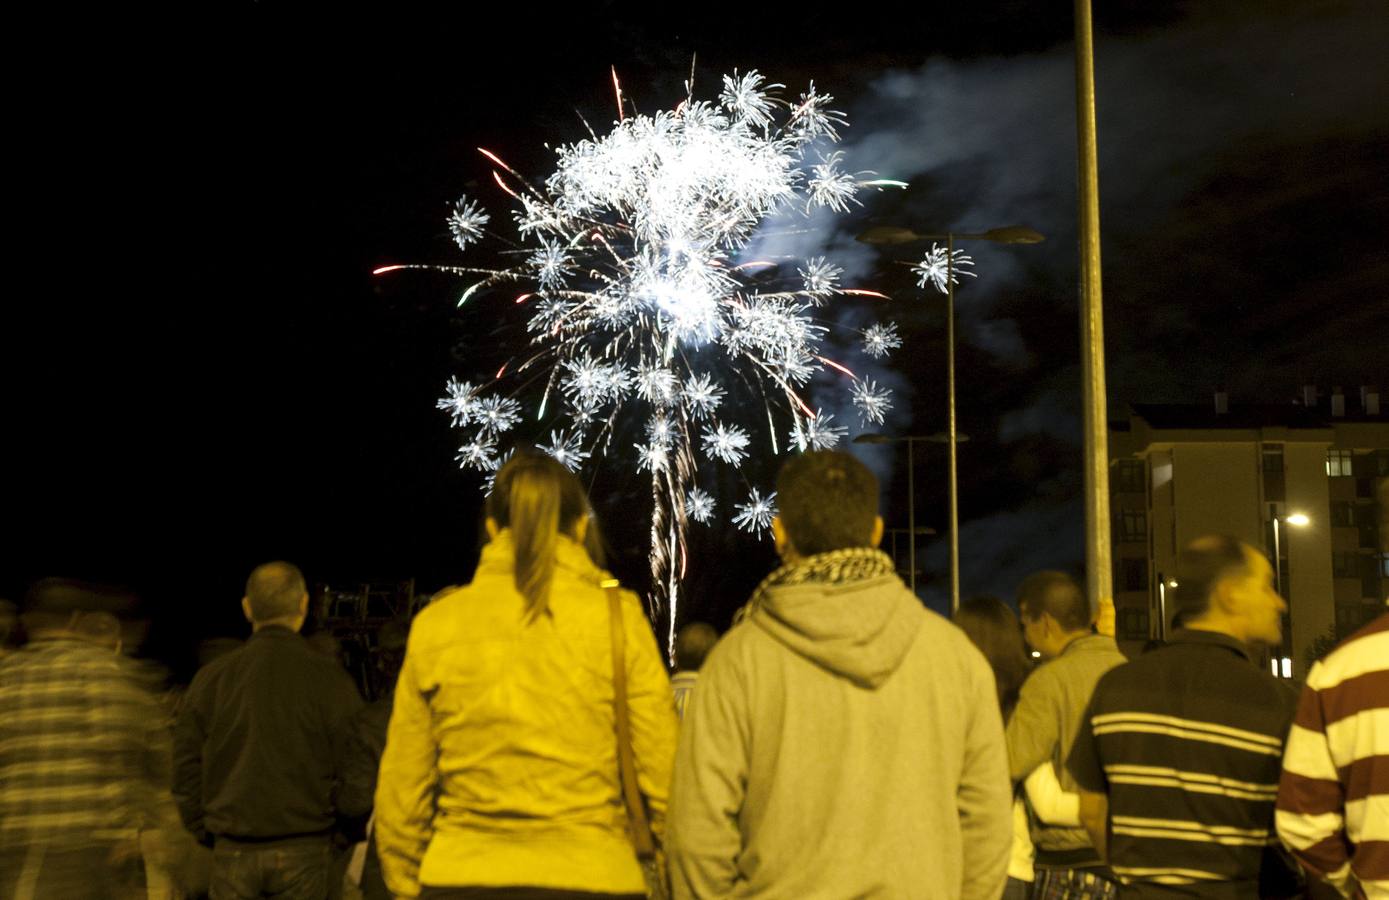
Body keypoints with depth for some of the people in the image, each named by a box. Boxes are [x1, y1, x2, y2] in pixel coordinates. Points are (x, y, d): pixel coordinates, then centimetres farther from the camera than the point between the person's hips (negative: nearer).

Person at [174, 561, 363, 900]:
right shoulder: (329, 677, -6)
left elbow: (186, 767, 5)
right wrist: (342, 835, 9)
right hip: (303, 850, -2)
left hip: (232, 852, 2)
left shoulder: (211, 677, 2)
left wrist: (205, 832, 15)